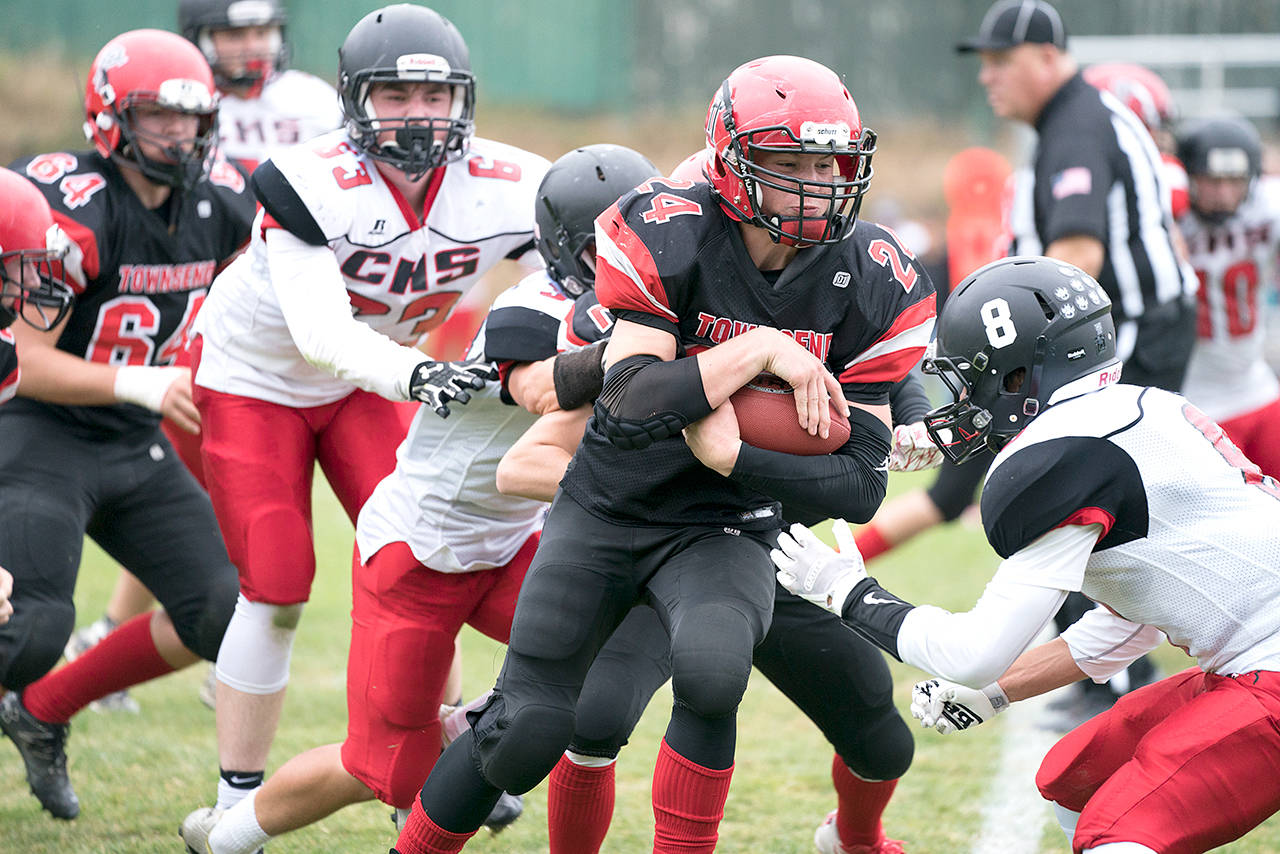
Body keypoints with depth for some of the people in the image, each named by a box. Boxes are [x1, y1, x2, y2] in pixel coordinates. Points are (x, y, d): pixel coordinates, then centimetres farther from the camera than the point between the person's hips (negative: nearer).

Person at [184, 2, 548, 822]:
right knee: (276, 591, -7)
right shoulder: (314, 184, -35)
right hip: (255, 375, -4)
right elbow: (321, 331, -44)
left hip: (363, 383, 4)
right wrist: (414, 374, -61)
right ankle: (238, 804, 4)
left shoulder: (501, 188, -21)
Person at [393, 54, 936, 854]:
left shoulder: (874, 288, -12)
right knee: (527, 731, -6)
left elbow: (862, 482, -12)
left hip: (723, 532, 1)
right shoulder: (667, 239, -19)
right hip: (608, 513, -1)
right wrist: (763, 351, -32)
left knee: (712, 670, -31)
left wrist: (734, 457, -24)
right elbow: (631, 408, -28)